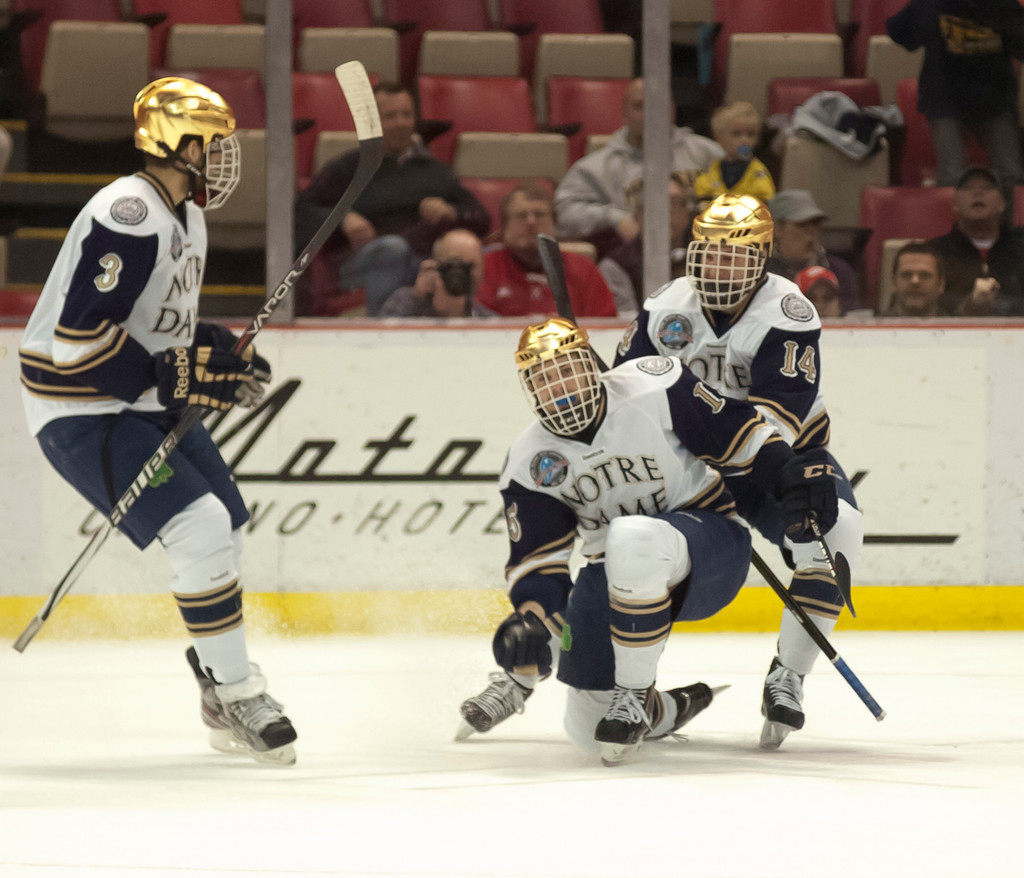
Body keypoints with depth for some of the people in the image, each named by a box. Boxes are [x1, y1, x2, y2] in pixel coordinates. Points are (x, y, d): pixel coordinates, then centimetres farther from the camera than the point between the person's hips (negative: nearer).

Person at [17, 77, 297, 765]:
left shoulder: (186, 216, 11)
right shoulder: (128, 214, -23)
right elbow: (81, 336, -28)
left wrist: (223, 354, 4)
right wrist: (183, 379, -24)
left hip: (145, 404, 11)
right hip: (82, 411, -11)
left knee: (227, 527, 16)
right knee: (200, 527, -20)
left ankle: (223, 697, 33)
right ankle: (238, 691, -10)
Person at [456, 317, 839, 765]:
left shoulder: (652, 389, -15)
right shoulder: (530, 463, -5)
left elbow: (735, 430, -7)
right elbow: (537, 557, -5)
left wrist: (792, 478, -16)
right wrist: (531, 617, -23)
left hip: (708, 543, -5)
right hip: (615, 574, 5)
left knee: (632, 542, -42)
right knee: (585, 727, -2)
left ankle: (634, 696, -26)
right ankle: (669, 710, 32)